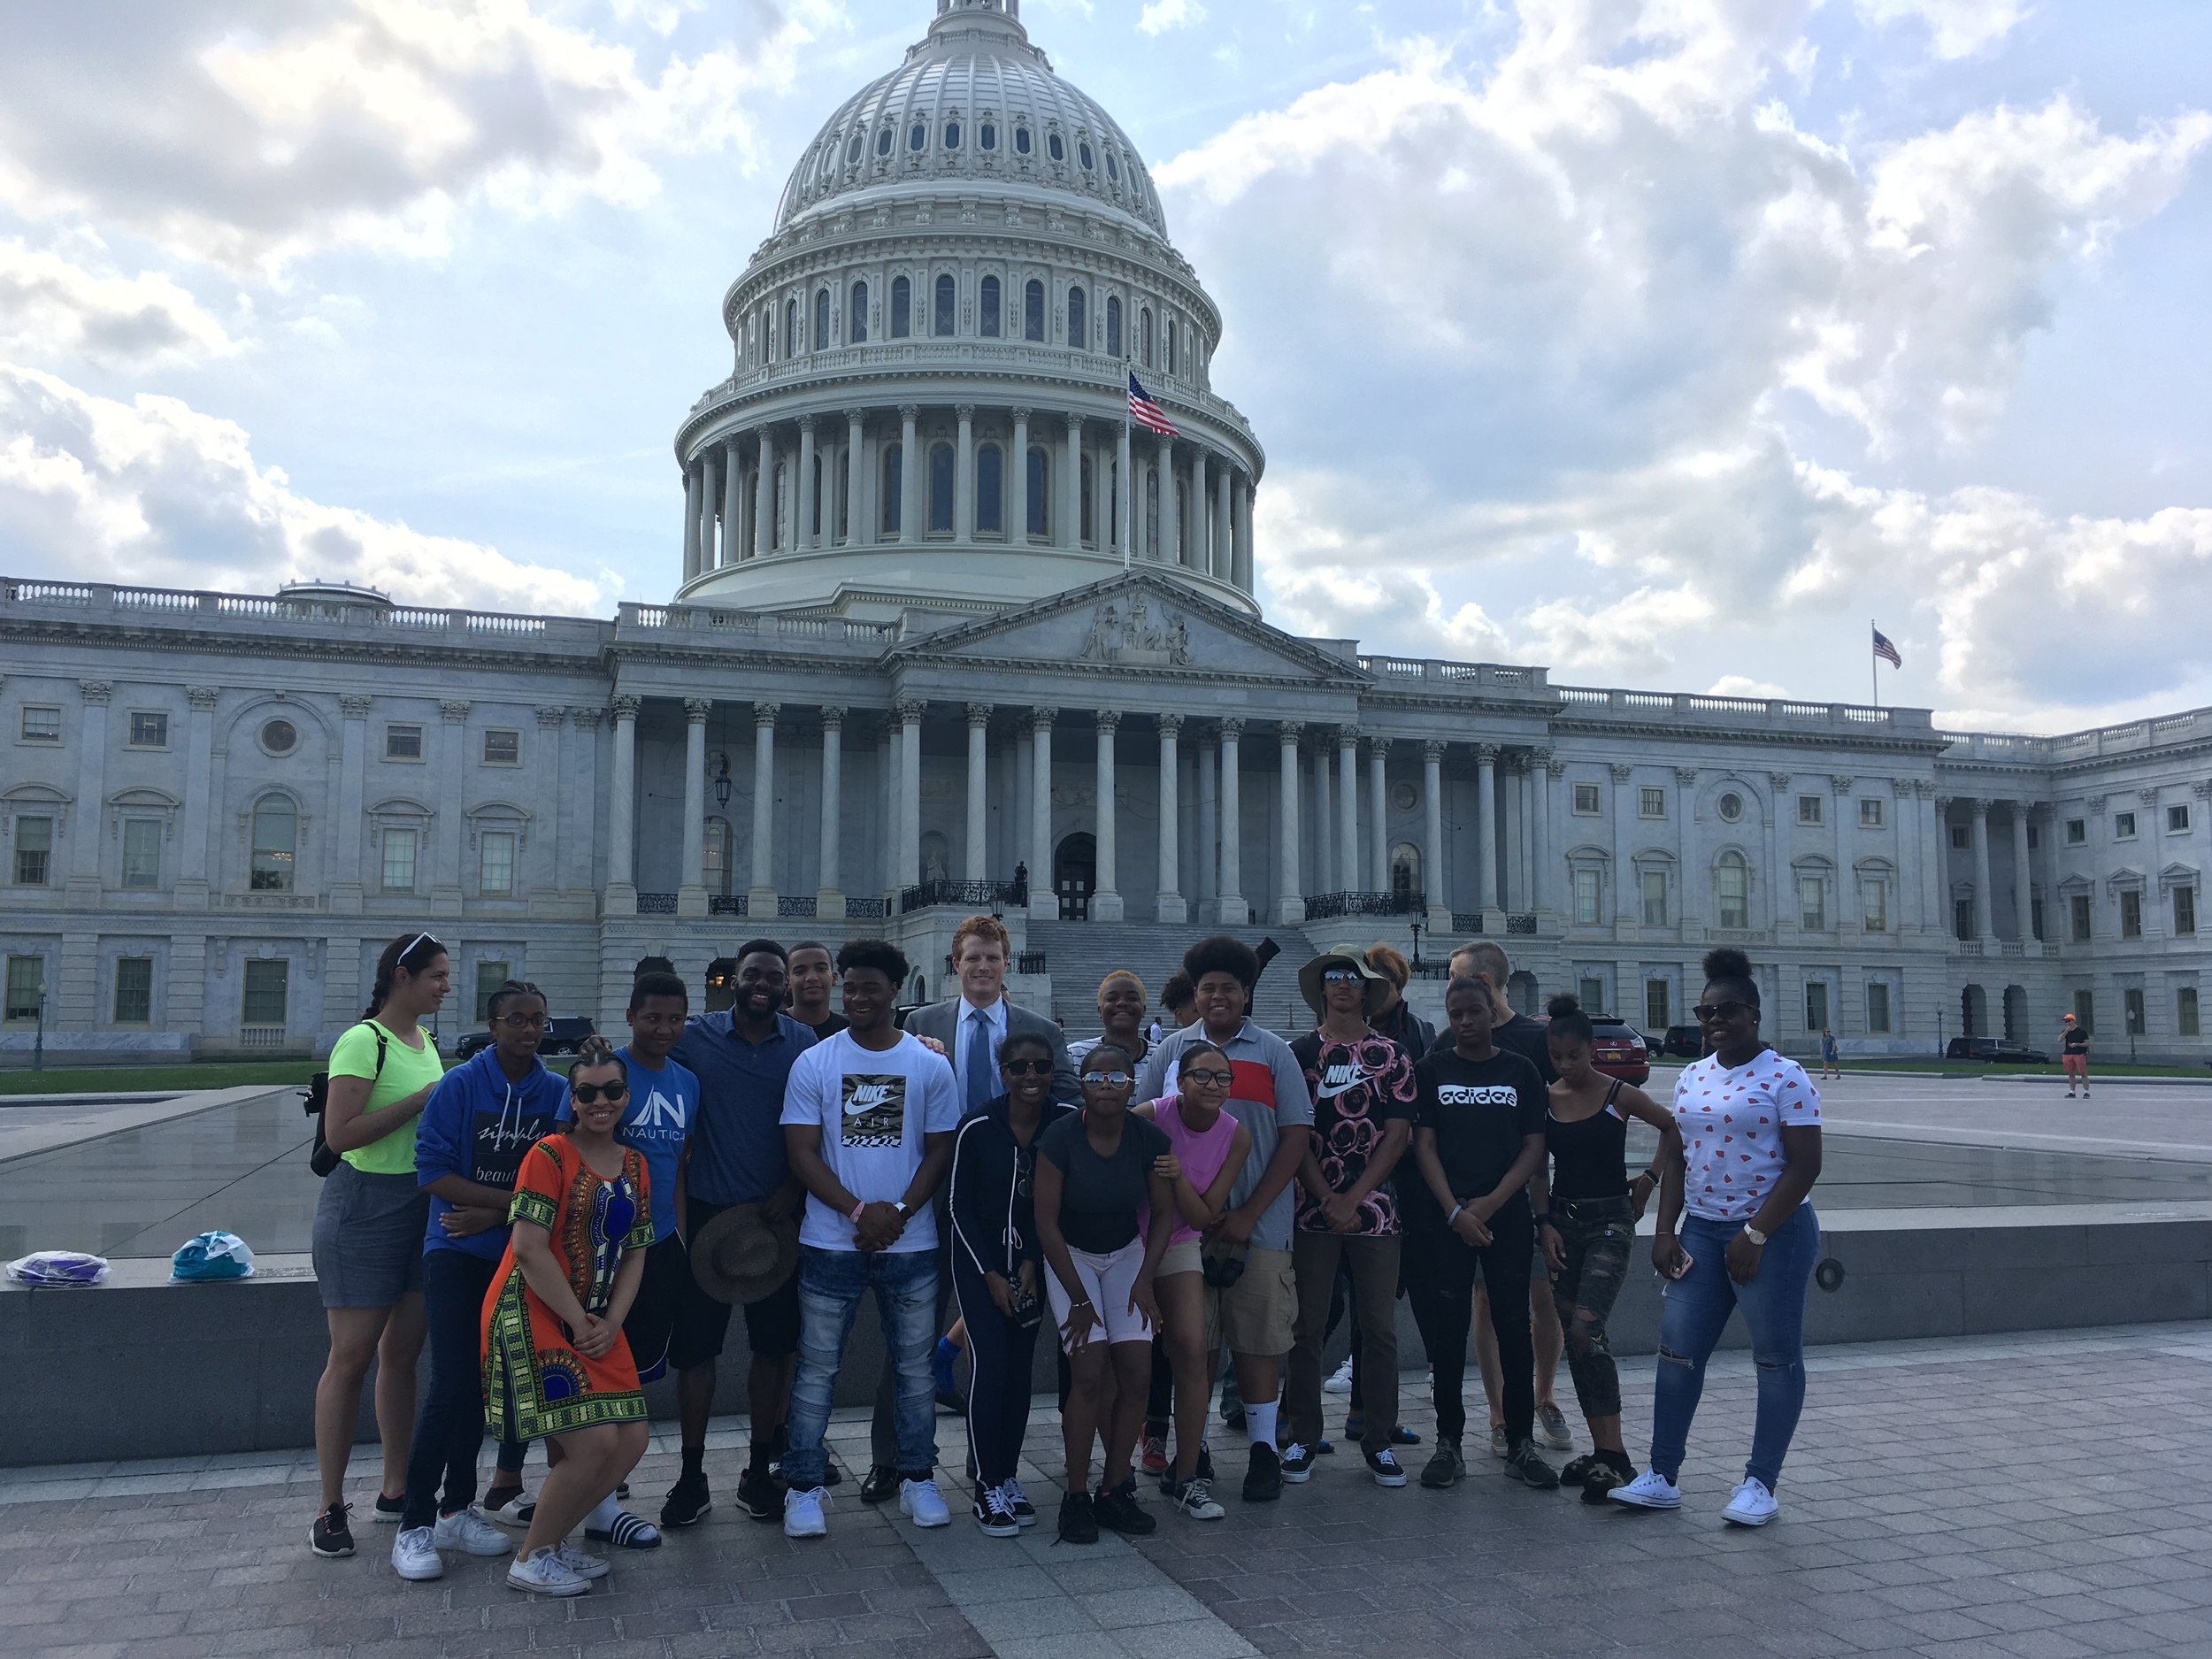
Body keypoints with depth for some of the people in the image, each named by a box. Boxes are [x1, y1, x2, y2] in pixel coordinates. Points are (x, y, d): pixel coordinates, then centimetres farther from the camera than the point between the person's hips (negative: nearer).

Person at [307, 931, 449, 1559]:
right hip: (365, 1204, -8)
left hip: (423, 1206, 8)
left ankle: (395, 1489, 21)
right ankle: (330, 1509, 6)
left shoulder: (424, 1039, 12)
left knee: (402, 1351, 11)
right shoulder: (363, 1042, -13)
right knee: (351, 1355, -4)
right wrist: (422, 1100, -21)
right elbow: (340, 1133, -21)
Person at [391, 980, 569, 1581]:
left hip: (520, 1255, 3)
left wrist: (491, 1214, -15)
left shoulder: (557, 1092, -1)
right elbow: (433, 1171, -13)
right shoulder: (459, 1086, -8)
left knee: (484, 1382, 12)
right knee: (453, 1385, -8)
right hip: (458, 1255, -3)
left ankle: (457, 1509, 26)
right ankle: (415, 1525, 3)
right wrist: (516, 1200, -19)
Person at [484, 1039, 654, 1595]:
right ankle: (531, 1560, 6)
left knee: (631, 1443, 0)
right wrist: (579, 1323, -14)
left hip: (598, 1324, 7)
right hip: (535, 1314, -7)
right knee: (594, 1442, -15)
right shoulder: (550, 1155, -10)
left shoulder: (634, 1166, 11)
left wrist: (611, 1323, -4)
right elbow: (530, 1247, -16)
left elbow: (634, 1254, 11)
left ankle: (554, 1542, 21)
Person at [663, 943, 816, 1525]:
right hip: (707, 1211, -1)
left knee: (773, 1345, 7)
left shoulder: (804, 1044, 1)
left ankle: (759, 1471, 22)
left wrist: (792, 1188, -8)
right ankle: (691, 1477, 16)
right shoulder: (694, 1037, 0)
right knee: (694, 1346, 2)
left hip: (775, 1215, 1)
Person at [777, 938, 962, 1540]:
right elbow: (802, 1154, -4)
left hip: (911, 1243, 1)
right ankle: (804, 1487, 16)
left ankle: (918, 1479, 23)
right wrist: (860, 1211, -15)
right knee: (817, 1368, 4)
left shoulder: (930, 1066, 2)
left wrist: (899, 1212, -12)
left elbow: (939, 1151, 4)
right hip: (831, 1242, -1)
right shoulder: (815, 1063, -1)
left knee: (915, 1365, 9)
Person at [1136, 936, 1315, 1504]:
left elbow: (1296, 1137, -1)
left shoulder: (1274, 1053, 4)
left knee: (1258, 1339, 2)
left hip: (1258, 1223, -1)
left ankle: (1264, 1450, 14)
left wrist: (1249, 1214, -8)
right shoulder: (1171, 1051, 8)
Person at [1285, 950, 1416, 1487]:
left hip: (1374, 1207, 0)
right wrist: (1328, 1199, -8)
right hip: (1313, 1208, 0)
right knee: (1307, 1326, 4)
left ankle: (1378, 1440, 15)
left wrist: (1353, 1199, -9)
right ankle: (1302, 1438, 15)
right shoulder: (1299, 1052, 5)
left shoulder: (1392, 1056, 5)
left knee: (1379, 1327, 4)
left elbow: (1398, 1135, 0)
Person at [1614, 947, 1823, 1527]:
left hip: (1773, 1233, -6)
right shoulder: (1692, 1077, 10)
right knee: (1677, 1351, 4)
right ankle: (1662, 1478, 12)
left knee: (1776, 1359, 4)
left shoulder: (1784, 1077, -8)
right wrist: (1665, 1231, 4)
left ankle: (1760, 1485, 15)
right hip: (1702, 1230, 6)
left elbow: (1804, 1165, -13)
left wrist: (1754, 1235, -18)